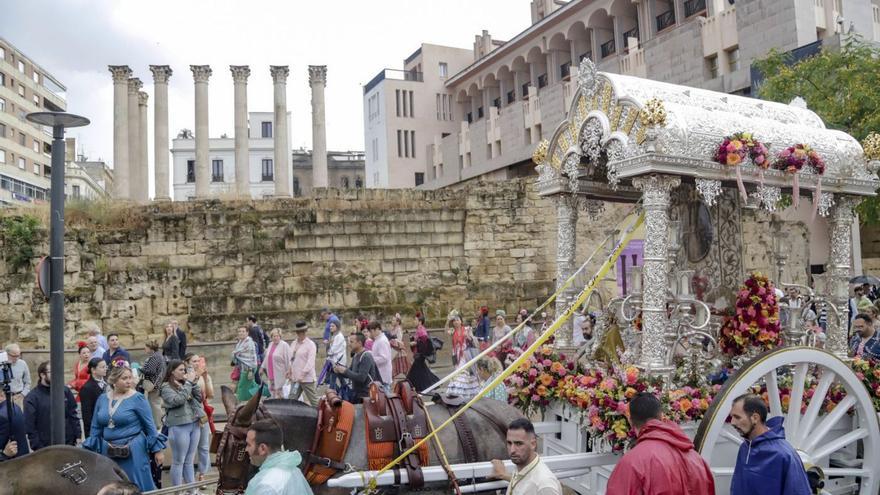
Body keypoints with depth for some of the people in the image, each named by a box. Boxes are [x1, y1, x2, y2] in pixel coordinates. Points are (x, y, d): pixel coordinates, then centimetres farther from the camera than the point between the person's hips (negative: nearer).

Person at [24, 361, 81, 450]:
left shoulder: (65, 391, 3)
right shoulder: (32, 397, -8)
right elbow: (30, 425, -9)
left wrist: (78, 435, 1)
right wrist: (37, 447, -13)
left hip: (68, 444, 3)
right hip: (45, 448, -3)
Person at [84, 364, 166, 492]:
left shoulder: (137, 398, -9)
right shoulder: (102, 399, 4)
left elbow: (149, 425, -6)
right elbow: (96, 427, 11)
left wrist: (157, 449, -6)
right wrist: (92, 452, 10)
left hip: (133, 450, -4)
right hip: (109, 452, 4)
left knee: (137, 486, 2)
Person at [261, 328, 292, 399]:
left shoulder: (284, 345, -10)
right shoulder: (270, 344, 13)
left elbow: (288, 359, -13)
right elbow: (267, 357, 22)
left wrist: (288, 370, -17)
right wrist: (263, 367, 22)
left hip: (280, 373, -7)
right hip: (271, 373, 7)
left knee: (278, 389, -8)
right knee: (272, 389, 10)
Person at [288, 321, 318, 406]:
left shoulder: (310, 344, -9)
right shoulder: (294, 343, 14)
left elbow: (310, 362, -16)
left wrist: (303, 374, -22)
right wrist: (290, 370, 10)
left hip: (307, 378, -7)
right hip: (295, 378, 7)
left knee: (314, 401, -2)